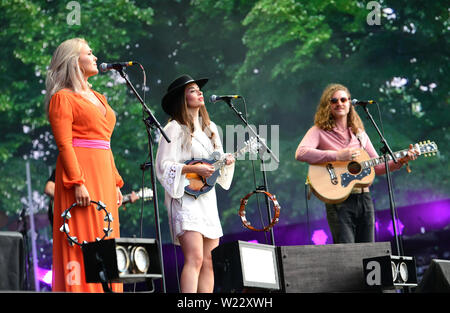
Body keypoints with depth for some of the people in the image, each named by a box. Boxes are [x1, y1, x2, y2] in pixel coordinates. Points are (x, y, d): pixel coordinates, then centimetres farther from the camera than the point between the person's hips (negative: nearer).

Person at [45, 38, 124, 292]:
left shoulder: (98, 98, 22)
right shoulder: (63, 98, -3)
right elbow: (64, 145, -12)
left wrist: (115, 183, 16)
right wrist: (77, 183, -20)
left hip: (103, 174, 8)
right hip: (80, 172, -8)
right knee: (84, 242, -10)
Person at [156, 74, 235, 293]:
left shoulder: (210, 128, 18)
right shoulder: (175, 129, -5)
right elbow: (163, 166, -11)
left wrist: (227, 161, 2)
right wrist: (195, 169, -19)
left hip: (207, 198, 8)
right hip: (186, 199, -8)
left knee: (209, 261, 3)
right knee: (195, 258, -19)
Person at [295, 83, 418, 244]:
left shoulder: (359, 134, 18)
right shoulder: (319, 131, 1)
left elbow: (377, 167, 20)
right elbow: (301, 153, -18)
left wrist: (400, 161, 3)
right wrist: (338, 156, -22)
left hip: (364, 199, 5)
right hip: (338, 200, -5)